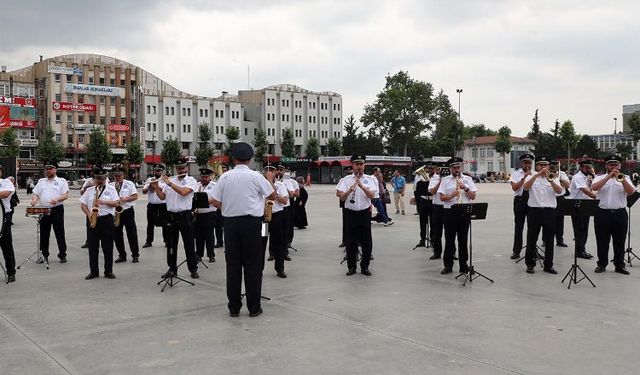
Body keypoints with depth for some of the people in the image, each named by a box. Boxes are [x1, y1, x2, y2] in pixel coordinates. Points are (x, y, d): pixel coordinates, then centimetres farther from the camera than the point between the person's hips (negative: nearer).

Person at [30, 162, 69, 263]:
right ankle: (44, 254, 17)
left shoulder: (61, 181, 5)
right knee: (44, 233, 7)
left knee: (60, 233, -2)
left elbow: (66, 195, -4)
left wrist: (57, 199, -23)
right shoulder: (41, 181, 17)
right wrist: (34, 199, -9)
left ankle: (62, 255, 4)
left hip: (57, 209, -4)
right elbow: (35, 193, 14)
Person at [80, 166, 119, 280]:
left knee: (108, 247, 1)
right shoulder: (89, 190, 11)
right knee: (92, 247, 4)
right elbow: (83, 204, 9)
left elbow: (116, 203, -4)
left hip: (107, 219, -2)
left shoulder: (111, 189, 5)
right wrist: (89, 214, -7)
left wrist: (104, 202, -17)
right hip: (93, 220, 2)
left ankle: (108, 271, 9)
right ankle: (93, 271, 12)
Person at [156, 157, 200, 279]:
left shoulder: (191, 180, -3)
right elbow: (162, 197, 12)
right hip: (171, 215, 4)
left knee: (189, 244, 1)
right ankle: (172, 269, 20)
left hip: (185, 215, -4)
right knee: (171, 244, 9)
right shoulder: (170, 180, 10)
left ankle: (193, 269, 11)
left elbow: (183, 192, -20)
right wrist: (156, 187, -4)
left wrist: (169, 183, -17)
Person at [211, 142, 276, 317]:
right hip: (251, 222, -2)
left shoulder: (225, 177, 0)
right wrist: (270, 179, 18)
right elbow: (273, 196, 2)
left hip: (230, 223, 2)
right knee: (253, 265, 5)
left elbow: (216, 203, 0)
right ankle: (254, 307, 8)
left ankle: (234, 307, 13)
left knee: (232, 264, 8)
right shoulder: (256, 176, -6)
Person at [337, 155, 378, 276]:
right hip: (350, 213, 0)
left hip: (364, 213, 0)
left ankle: (365, 267, 16)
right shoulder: (346, 180, 5)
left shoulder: (370, 179, 5)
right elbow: (342, 198, -2)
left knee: (366, 241, 4)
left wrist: (362, 186, -22)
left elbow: (371, 195, -10)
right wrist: (349, 190, -20)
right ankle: (351, 267, 15)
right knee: (350, 241, 4)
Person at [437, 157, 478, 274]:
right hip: (449, 212, -1)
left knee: (463, 240, 5)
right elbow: (442, 197, -3)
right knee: (449, 239, 2)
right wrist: (451, 195, -20)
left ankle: (463, 265, 14)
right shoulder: (445, 180, 5)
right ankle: (448, 265, 10)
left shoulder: (468, 179, 10)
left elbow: (473, 197, 3)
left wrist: (466, 188, -12)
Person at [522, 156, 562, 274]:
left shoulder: (554, 177, 10)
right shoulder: (531, 177, 7)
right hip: (534, 210, -1)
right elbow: (526, 187, -15)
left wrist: (550, 179, -25)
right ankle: (530, 264, 15)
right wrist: (537, 175, -22)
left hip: (549, 211, 1)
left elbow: (559, 190, -9)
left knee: (549, 240, 5)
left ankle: (548, 265, 14)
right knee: (532, 239, 4)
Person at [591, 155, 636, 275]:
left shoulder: (625, 178, 9)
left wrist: (621, 178, -20)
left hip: (620, 213, 1)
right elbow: (594, 187, -15)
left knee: (620, 242, 7)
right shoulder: (600, 178, 6)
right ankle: (602, 264, 15)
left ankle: (619, 265, 17)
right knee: (602, 241, 5)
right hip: (603, 213, -1)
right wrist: (609, 176, -18)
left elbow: (630, 191, -8)